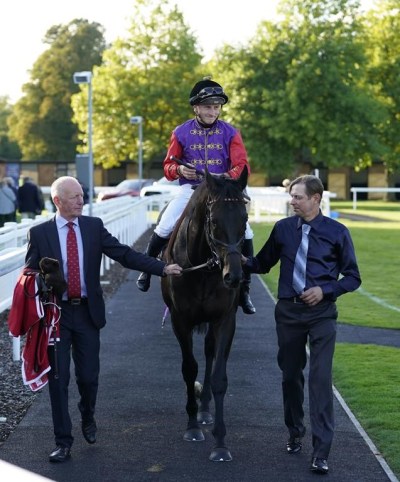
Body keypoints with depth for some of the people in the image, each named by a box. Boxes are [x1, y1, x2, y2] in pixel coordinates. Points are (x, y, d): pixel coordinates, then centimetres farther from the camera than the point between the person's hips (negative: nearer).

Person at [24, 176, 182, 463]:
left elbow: (126, 255, -2)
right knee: (58, 379, 1)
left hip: (87, 312, 2)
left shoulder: (94, 227, 2)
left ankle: (88, 418, 38)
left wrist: (163, 268, -12)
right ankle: (63, 442, 12)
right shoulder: (39, 233, -3)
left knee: (89, 376, 7)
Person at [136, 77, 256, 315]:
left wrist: (229, 176, -31)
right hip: (190, 189, 0)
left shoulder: (231, 133, -2)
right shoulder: (182, 133, -1)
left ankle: (244, 288, 3)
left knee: (245, 233, -12)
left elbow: (242, 166, -9)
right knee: (164, 229, -15)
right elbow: (168, 165, 5)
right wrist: (179, 169, -18)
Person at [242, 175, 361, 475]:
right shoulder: (283, 229, 3)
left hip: (321, 313, -3)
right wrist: (244, 262, -9)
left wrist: (325, 290, -14)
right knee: (290, 375, 14)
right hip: (288, 311, 3)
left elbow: (352, 277, 1)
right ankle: (295, 433, 34)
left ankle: (321, 451, -7)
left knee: (321, 378, -10)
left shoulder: (337, 232, -3)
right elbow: (264, 263, 11)